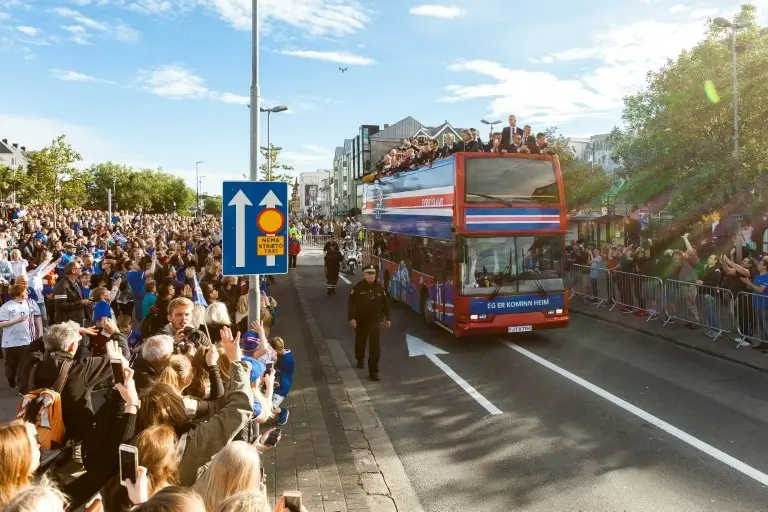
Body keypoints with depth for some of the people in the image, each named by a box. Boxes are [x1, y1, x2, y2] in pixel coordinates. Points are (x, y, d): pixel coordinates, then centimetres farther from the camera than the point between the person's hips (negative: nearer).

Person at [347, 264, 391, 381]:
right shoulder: (357, 288, -9)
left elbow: (385, 304, 8)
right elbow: (351, 304, -10)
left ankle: (373, 371, -3)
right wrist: (351, 318, -17)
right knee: (360, 342, 20)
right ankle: (360, 360, 49)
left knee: (375, 346, -8)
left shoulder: (379, 288, -1)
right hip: (360, 321, 0)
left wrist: (387, 318, 9)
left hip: (375, 320, 0)